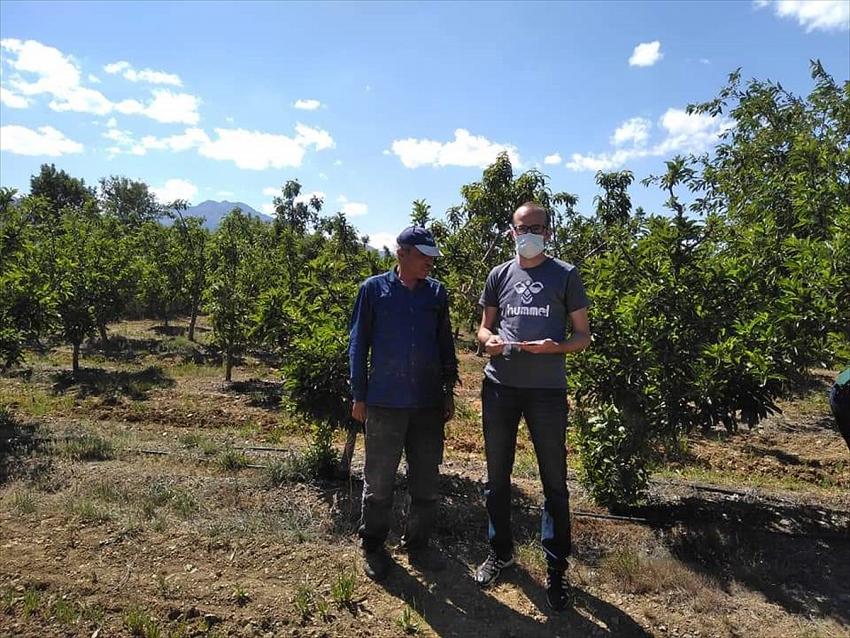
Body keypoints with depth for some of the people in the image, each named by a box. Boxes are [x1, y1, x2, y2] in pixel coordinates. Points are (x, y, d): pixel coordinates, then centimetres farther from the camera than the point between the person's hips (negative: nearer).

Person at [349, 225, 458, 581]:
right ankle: (373, 549, 28)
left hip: (429, 404, 3)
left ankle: (418, 545, 32)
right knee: (379, 482, 9)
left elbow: (446, 347, 11)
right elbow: (358, 345, 0)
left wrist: (449, 393, 10)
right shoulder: (374, 289, -3)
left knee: (427, 482, 13)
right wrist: (359, 397, -2)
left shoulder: (436, 293, 5)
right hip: (384, 403, -3)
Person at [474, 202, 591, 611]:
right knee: (497, 475, 13)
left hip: (547, 389, -2)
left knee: (554, 481, 5)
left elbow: (582, 336, 4)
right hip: (500, 386, 3)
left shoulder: (566, 275, 3)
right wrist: (489, 340, -8)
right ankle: (500, 551, 32)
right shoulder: (499, 275, 10)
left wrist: (554, 347, -17)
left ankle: (556, 568, 21)